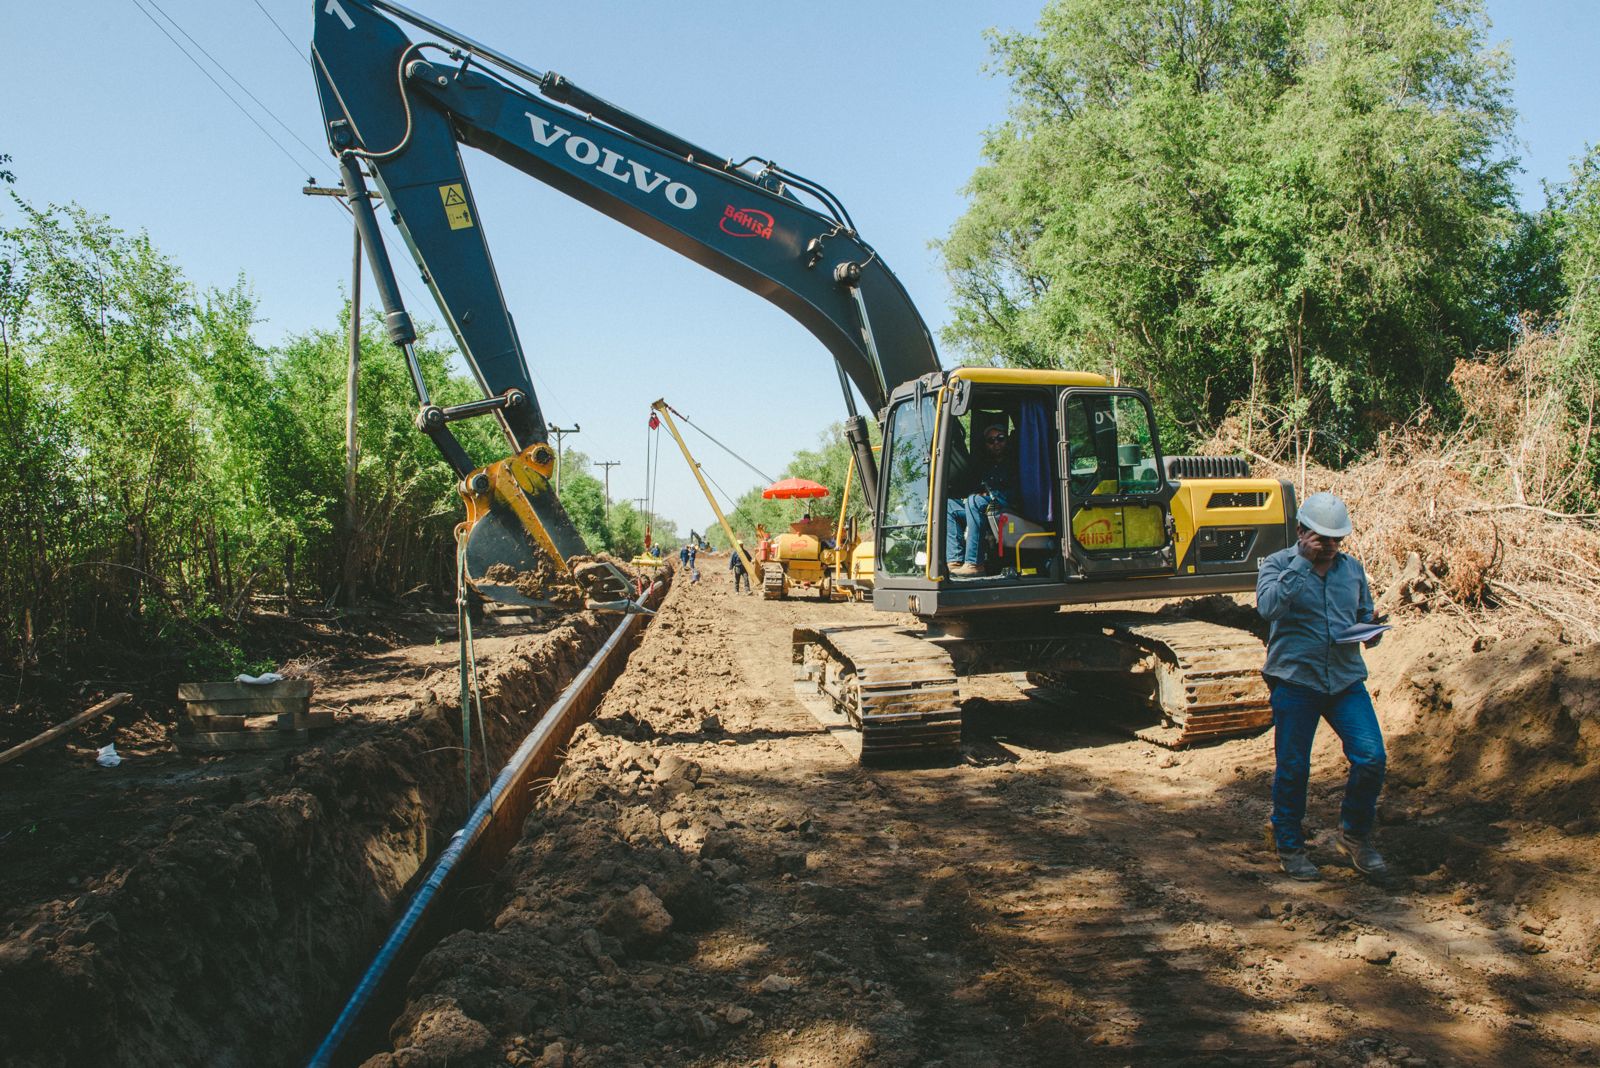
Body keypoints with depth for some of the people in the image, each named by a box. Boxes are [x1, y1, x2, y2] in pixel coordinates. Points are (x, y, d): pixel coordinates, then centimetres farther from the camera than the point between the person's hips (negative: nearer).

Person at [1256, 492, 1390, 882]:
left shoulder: (1352, 568, 13)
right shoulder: (1278, 564, -1)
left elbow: (1365, 616, 21)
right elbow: (1268, 607, -21)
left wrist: (1370, 630, -3)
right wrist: (1302, 559, -18)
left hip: (1347, 679, 4)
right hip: (1294, 679, -4)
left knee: (1371, 758, -8)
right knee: (1292, 769, 2)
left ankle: (1354, 835, 16)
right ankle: (1289, 848, 20)